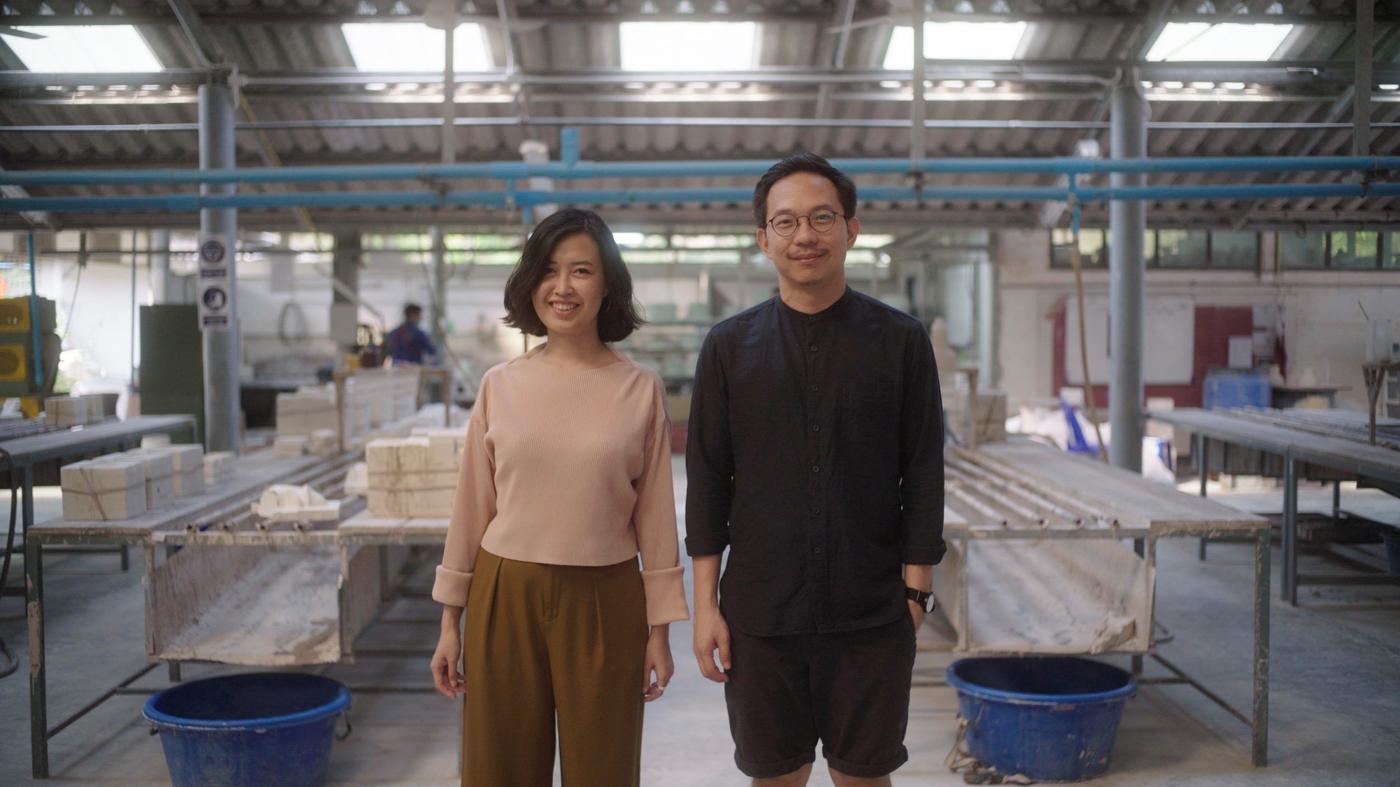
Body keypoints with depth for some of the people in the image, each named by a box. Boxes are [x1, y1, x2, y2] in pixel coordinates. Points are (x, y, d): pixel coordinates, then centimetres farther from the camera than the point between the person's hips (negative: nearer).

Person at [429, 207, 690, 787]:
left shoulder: (641, 390, -3)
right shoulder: (501, 385, 0)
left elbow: (655, 516, -1)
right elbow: (472, 507, 4)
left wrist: (660, 629, 0)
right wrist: (450, 620, 6)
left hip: (604, 603, -1)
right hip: (506, 596, 1)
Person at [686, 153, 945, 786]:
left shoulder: (901, 341, 0)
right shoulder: (729, 346, 3)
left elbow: (923, 476, 1)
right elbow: (707, 483, 3)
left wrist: (916, 591, -3)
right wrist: (705, 604, 0)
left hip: (872, 615, -1)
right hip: (758, 615, 1)